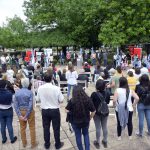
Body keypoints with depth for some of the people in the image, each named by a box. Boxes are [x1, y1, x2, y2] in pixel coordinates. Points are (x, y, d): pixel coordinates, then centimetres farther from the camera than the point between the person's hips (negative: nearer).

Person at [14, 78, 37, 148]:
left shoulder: (17, 92, -7)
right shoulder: (30, 92, -17)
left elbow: (15, 105, -9)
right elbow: (30, 105, -19)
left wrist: (19, 115, -8)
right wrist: (26, 116, -12)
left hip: (21, 111, 3)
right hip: (29, 111, -3)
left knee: (22, 128, 19)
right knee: (32, 128, 12)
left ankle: (24, 143, 34)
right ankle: (33, 143, 24)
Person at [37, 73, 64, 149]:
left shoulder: (40, 88, -12)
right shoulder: (56, 88, -21)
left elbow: (38, 99, 2)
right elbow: (61, 100, -13)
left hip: (44, 110, 3)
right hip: (55, 110, -2)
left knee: (46, 128, 19)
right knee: (56, 128, 14)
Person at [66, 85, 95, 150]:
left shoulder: (72, 101, -21)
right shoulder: (88, 99, -15)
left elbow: (67, 110, -12)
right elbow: (93, 111, -9)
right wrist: (89, 118, 7)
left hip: (75, 122, -2)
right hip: (86, 121, 2)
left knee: (78, 136, 20)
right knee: (86, 134, 27)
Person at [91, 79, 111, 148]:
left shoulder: (94, 94, -23)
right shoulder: (107, 93, -12)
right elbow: (108, 102, 3)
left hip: (96, 113, -3)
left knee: (98, 128, 11)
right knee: (105, 127, 18)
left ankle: (98, 143, 28)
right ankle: (105, 141, 35)